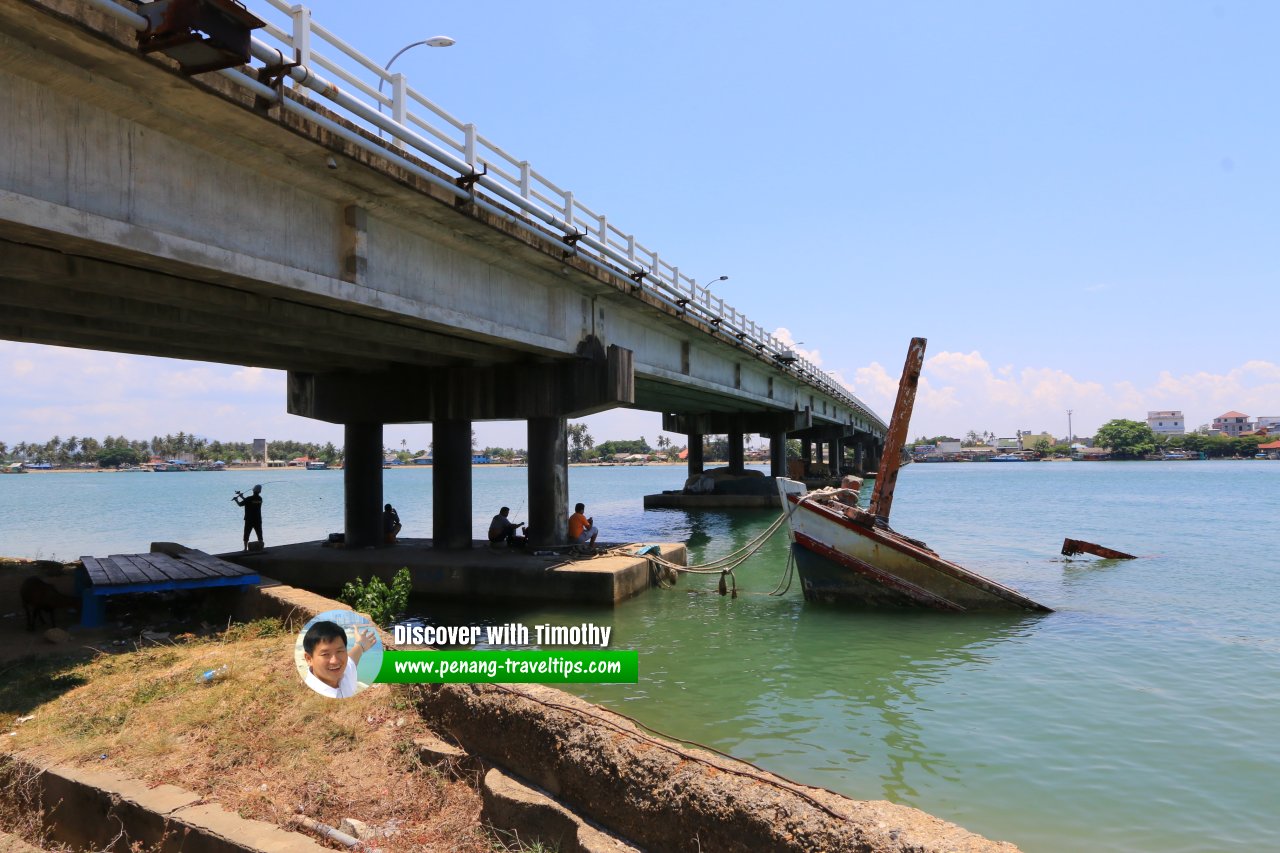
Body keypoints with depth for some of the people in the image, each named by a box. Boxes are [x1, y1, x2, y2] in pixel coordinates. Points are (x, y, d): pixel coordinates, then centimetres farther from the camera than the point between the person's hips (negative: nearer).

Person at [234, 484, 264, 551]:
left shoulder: (249, 498, -14)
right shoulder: (260, 499, 2)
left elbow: (240, 504, -4)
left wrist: (236, 499, 15)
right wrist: (242, 496, 22)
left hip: (249, 520, -3)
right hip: (258, 520, 3)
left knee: (246, 535, 7)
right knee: (260, 535, 7)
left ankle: (245, 549, 6)